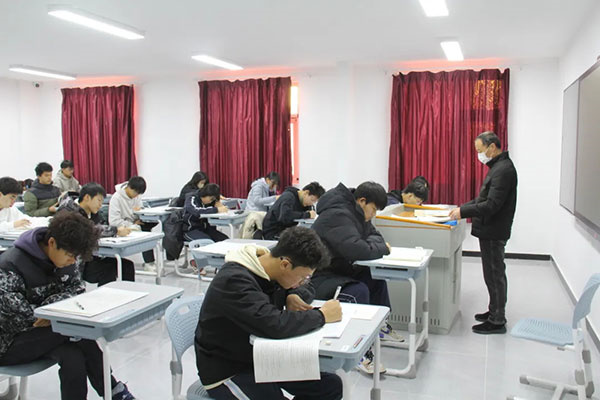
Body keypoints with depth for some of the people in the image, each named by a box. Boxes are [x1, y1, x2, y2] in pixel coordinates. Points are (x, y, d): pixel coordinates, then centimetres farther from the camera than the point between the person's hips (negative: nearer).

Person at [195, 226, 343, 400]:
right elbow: (275, 326, -38)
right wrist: (322, 315, -24)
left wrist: (292, 297, -10)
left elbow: (306, 290, 14)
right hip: (228, 371, -8)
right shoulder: (234, 281, -28)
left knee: (332, 385, -3)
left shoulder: (269, 268, -3)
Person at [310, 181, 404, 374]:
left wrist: (377, 243, -7)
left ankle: (380, 326, 23)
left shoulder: (355, 213, 8)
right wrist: (383, 248, -15)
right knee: (358, 291, -29)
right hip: (318, 277, -11)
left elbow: (373, 233, 18)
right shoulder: (338, 215, -24)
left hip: (338, 270, 11)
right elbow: (358, 250, -33)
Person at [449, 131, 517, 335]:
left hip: (494, 232, -10)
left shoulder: (503, 169, -20)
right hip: (490, 230, 10)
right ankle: (495, 311, 32)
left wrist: (463, 212, -20)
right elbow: (485, 198, 18)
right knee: (494, 274, 18)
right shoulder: (498, 166, 13)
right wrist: (463, 208, 8)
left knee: (494, 274, -1)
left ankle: (497, 321, 10)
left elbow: (492, 205, -26)